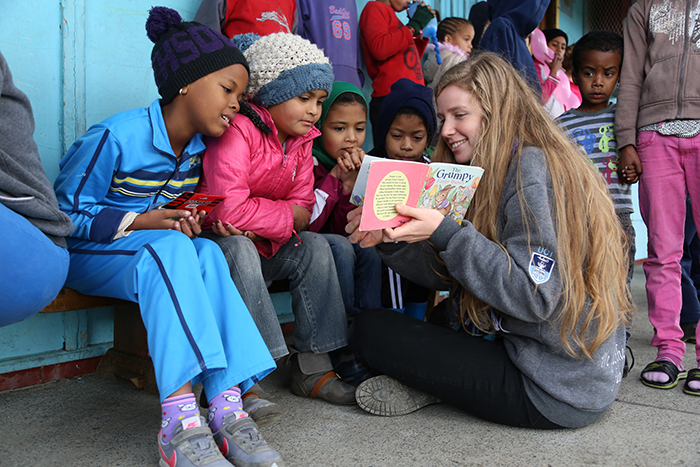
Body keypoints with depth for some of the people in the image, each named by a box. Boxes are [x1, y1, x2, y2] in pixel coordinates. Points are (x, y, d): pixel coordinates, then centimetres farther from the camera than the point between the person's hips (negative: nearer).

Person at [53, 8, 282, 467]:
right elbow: (65, 212, -12)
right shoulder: (115, 137, -17)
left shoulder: (200, 148, 3)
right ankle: (179, 420, -45)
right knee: (170, 248, -37)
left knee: (207, 253, -29)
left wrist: (191, 220, -7)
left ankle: (227, 406, -37)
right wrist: (142, 222, -23)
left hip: (167, 249, 6)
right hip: (88, 253, -5)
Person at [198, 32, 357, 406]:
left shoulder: (301, 141, 4)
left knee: (315, 247, -13)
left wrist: (258, 224, -24)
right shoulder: (237, 130, -21)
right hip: (215, 241, -7)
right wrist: (287, 214, -18)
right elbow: (228, 210, -32)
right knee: (240, 250, -36)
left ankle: (313, 365, -10)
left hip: (265, 245, 7)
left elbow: (303, 209, -3)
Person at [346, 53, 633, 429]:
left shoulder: (532, 172, -17)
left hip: (556, 394, -10)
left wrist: (445, 232, -26)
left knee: (369, 330, -12)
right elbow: (448, 272, 6)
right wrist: (389, 238, -9)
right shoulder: (498, 174, 11)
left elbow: (535, 296, -24)